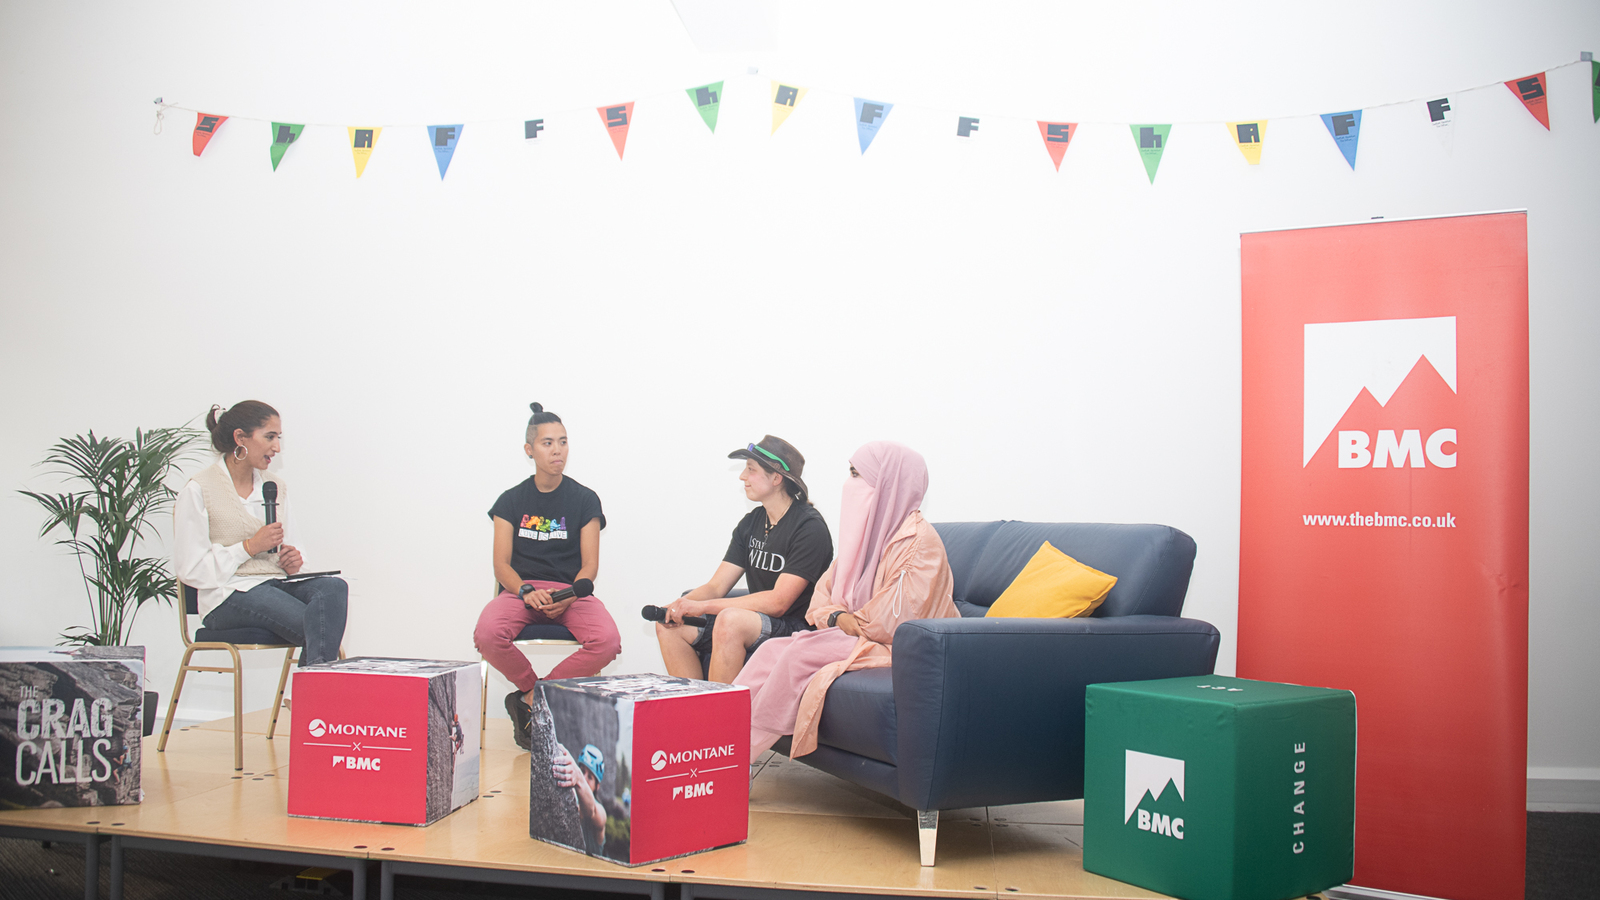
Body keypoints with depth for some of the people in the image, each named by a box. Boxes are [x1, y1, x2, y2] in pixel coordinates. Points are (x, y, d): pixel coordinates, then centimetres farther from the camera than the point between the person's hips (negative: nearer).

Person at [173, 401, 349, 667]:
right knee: (319, 628, -33)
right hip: (228, 595, -6)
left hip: (278, 584, 6)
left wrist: (293, 559, 0)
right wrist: (250, 547, -13)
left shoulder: (275, 485, 17)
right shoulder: (198, 490, -1)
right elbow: (190, 570, -6)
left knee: (334, 587, -31)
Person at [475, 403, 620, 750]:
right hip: (520, 589, 0)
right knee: (486, 635, -34)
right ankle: (541, 692, -5)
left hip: (571, 591, 0)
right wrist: (526, 592, -18)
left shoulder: (584, 500, 8)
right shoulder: (511, 501, 10)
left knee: (607, 641, -32)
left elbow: (590, 566, 3)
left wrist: (566, 599, -18)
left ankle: (530, 698, -12)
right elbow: (501, 565, 4)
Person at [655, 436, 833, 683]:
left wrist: (703, 606, -22)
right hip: (753, 622, 8)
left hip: (796, 629, -8)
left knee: (730, 620, -35)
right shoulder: (751, 523, 13)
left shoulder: (809, 528, -13)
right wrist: (681, 605, -12)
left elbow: (778, 602, -21)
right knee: (669, 624, -5)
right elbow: (716, 586, 10)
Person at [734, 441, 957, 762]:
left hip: (896, 648, -8)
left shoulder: (920, 539, -13)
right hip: (856, 636, 9)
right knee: (772, 650, -13)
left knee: (802, 653, -26)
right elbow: (824, 591, 15)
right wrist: (836, 617, -7)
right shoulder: (867, 532, 16)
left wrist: (855, 624, -7)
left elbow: (900, 618, -21)